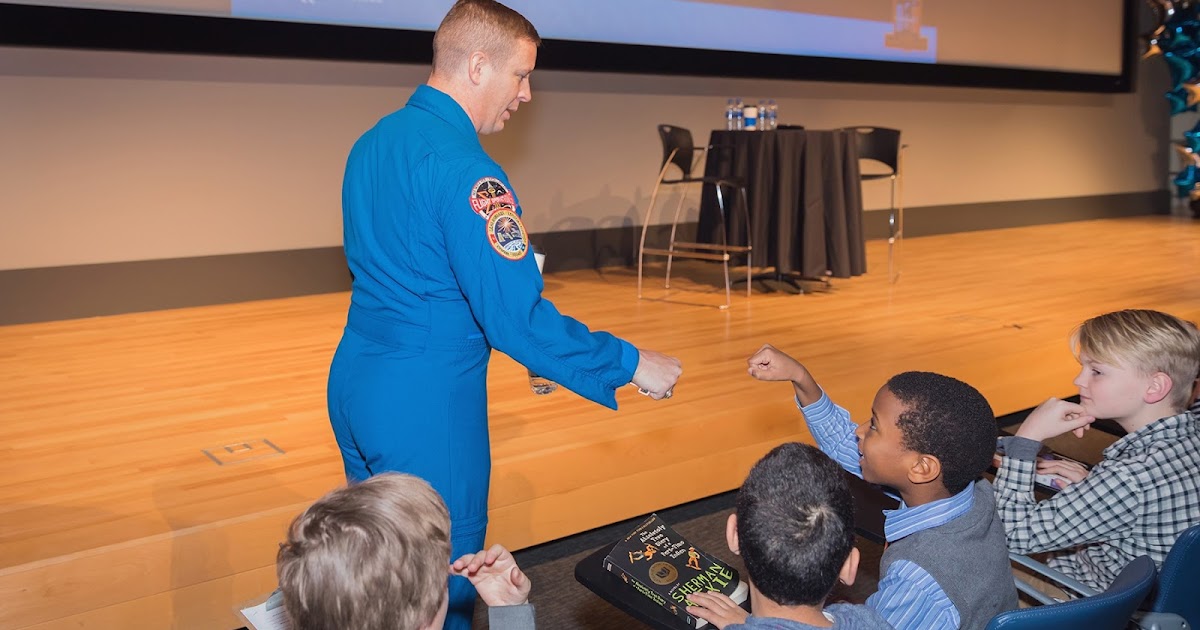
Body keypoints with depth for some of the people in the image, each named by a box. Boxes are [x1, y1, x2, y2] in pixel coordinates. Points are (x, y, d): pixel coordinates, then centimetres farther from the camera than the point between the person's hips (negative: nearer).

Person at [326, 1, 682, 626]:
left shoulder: (372, 142, 8)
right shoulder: (463, 169, -21)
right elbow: (515, 318, -24)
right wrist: (630, 364, -14)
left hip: (353, 382, 9)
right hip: (424, 407, -9)